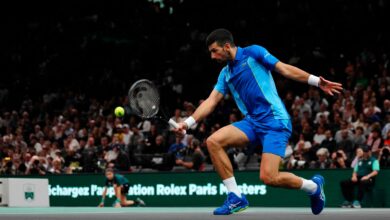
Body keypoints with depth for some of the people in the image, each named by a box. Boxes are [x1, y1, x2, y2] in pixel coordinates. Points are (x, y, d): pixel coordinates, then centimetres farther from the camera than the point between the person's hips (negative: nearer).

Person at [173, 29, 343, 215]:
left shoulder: (253, 53, -1)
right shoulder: (225, 74, 17)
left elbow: (285, 69, -5)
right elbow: (211, 101, 12)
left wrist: (316, 81, -14)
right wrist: (187, 123, -1)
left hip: (275, 122, -7)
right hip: (252, 122, 7)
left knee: (269, 177, -20)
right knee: (213, 141, -14)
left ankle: (313, 186, 9)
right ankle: (236, 197, -8)